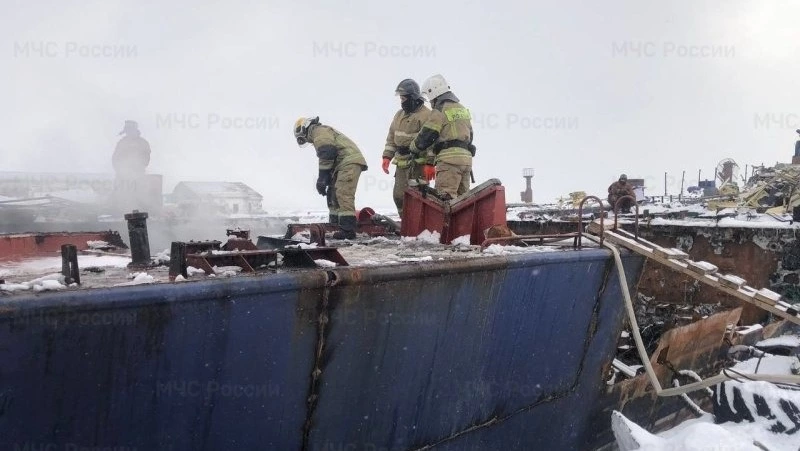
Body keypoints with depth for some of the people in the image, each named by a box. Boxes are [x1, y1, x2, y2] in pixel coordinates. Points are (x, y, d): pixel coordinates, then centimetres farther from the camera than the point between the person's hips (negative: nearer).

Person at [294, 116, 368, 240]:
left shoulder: (319, 131, -4)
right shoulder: (324, 131, 29)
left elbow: (327, 155, -17)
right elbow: (327, 160, 31)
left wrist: (321, 180, -15)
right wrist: (323, 181, 27)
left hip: (349, 162, -11)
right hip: (344, 164, 11)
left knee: (343, 195, -18)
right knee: (333, 194, 16)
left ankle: (348, 230, -24)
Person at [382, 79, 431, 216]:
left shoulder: (426, 115, -11)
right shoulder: (399, 114, 14)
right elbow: (391, 137, 20)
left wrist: (430, 164, -19)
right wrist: (387, 157, 11)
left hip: (419, 164, -8)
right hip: (402, 162, 8)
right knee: (399, 195, 10)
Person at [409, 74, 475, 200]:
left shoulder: (439, 111, -7)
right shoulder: (463, 109, 20)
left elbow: (425, 136, -6)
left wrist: (414, 149, 14)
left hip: (449, 159, -8)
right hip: (466, 158, 8)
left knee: (447, 198, -12)